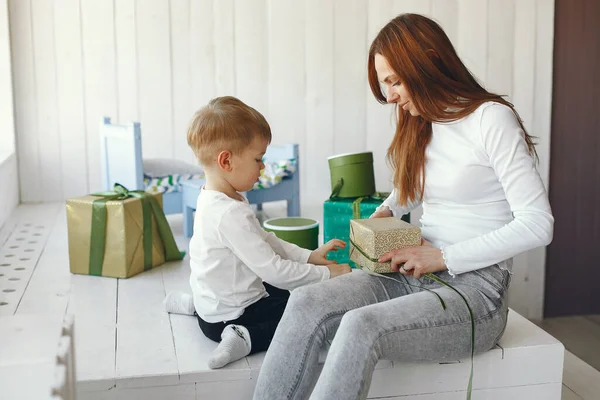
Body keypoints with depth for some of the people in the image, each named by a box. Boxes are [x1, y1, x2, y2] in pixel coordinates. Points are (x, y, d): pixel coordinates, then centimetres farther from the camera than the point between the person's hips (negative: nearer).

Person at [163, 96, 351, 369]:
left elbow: (264, 240, 10)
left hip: (213, 302, 9)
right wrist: (326, 274, -18)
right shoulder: (231, 214, -29)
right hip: (228, 319, -9)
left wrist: (309, 256, 2)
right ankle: (247, 337, -16)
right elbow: (273, 270, -27)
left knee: (284, 294, 33)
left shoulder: (213, 200, 3)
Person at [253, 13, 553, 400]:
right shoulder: (418, 124, 12)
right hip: (415, 276, 7)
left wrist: (444, 257, -16)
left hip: (475, 287, -6)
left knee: (361, 326, -33)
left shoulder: (491, 119, -11)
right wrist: (384, 213, 11)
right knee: (306, 303, -20)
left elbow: (538, 225, -15)